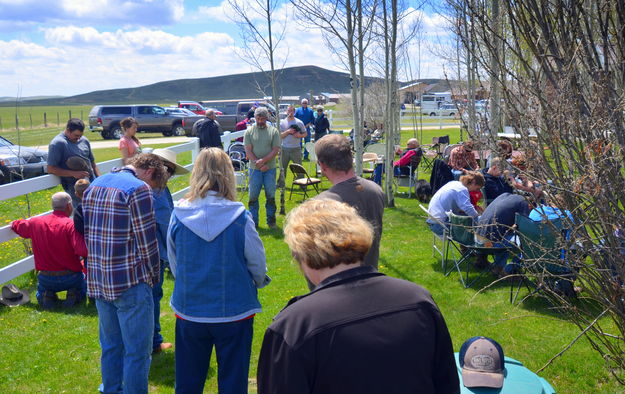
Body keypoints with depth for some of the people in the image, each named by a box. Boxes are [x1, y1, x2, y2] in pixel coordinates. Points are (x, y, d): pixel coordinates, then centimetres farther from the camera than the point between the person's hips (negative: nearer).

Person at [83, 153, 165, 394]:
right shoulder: (139, 189, -15)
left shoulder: (93, 186, 11)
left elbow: (88, 233, 16)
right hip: (130, 283, -8)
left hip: (98, 281, 8)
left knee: (110, 346, 21)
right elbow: (146, 242, -14)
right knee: (137, 351, 5)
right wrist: (153, 275, 1)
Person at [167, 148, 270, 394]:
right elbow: (257, 263, -7)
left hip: (189, 310, 3)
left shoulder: (179, 215, -9)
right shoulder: (239, 217, -17)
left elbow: (173, 263, 3)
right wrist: (259, 281, 16)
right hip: (234, 309, -2)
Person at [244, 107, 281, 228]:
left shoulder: (273, 131, 3)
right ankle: (253, 221, 12)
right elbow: (248, 151, -2)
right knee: (253, 196, 2)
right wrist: (259, 164, -12)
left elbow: (276, 150, -4)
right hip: (254, 169, 0)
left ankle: (271, 220, 17)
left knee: (271, 195, 5)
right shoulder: (249, 131, 3)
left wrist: (263, 161, -16)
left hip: (270, 168, 0)